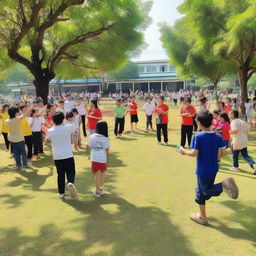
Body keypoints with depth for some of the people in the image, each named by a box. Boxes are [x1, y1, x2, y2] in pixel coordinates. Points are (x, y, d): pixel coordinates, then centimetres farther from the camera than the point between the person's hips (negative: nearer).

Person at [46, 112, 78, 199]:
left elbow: (47, 139, 19)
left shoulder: (50, 131, -3)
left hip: (57, 157, 2)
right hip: (68, 156, -2)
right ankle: (70, 183, -22)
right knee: (71, 172, 9)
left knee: (60, 175, 14)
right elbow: (75, 127, 14)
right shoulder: (67, 128, -8)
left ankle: (61, 193, 18)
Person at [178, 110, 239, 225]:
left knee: (207, 191, 9)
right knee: (200, 191, 20)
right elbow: (223, 152, -1)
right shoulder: (218, 136, -2)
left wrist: (184, 152, -3)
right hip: (213, 169, 6)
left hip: (202, 171, -6)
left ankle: (223, 185, -20)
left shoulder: (198, 137, -17)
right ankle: (202, 216, 27)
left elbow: (194, 153, -22)